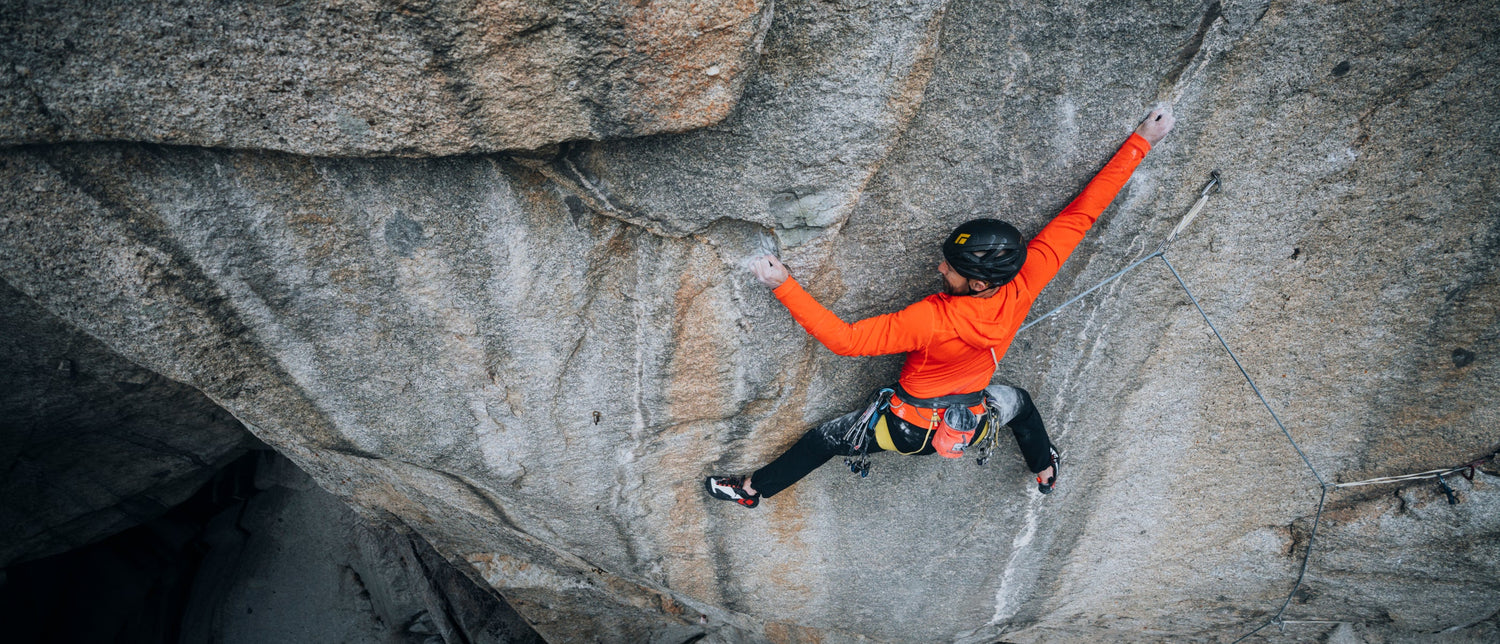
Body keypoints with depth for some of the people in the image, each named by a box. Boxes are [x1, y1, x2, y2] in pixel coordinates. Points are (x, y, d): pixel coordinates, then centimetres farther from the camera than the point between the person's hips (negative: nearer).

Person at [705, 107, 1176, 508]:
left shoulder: (935, 319, -39)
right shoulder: (1027, 282, -26)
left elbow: (844, 339, -37)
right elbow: (1081, 213, -18)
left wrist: (782, 285, -35)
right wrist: (1141, 141, -8)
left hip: (911, 426, -4)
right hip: (972, 422, 5)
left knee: (823, 438, 15)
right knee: (1019, 403, 38)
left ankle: (753, 489, 34)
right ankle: (1045, 472, 62)